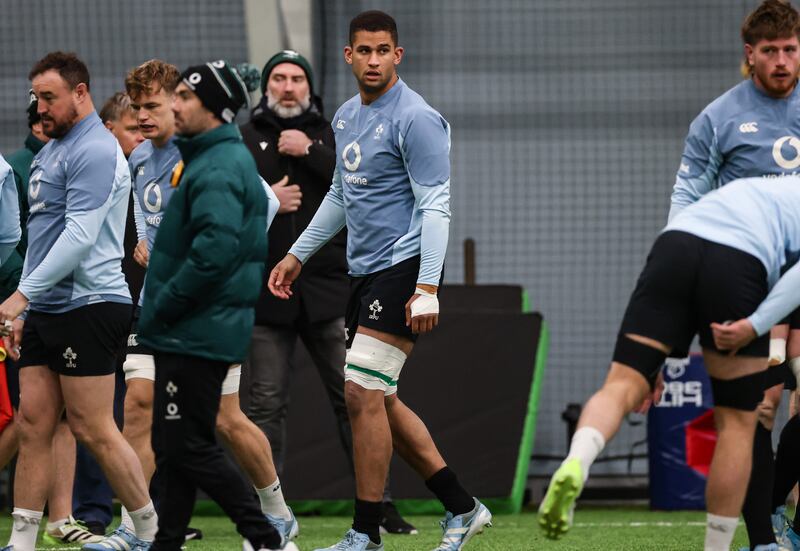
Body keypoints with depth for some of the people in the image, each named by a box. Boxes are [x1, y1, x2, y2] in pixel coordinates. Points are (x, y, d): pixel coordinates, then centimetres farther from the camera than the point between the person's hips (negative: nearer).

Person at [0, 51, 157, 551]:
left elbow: (80, 235, -20)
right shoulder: (49, 151, 18)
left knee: (94, 431, -6)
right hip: (46, 311, 9)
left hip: (87, 306, -9)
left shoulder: (95, 152, -12)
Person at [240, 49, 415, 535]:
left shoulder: (333, 137, 13)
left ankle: (380, 506, 2)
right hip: (266, 291, 0)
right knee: (267, 404, 0)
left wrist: (311, 152, -9)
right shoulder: (243, 141, 11)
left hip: (329, 290, 0)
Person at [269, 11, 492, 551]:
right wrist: (298, 254, 29)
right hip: (364, 271, 9)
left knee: (363, 394, -12)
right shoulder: (347, 116, 14)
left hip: (403, 267, -9)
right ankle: (462, 507, 18)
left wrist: (427, 287, -24)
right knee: (378, 399, 10)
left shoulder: (415, 118, -12)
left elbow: (435, 204, -16)